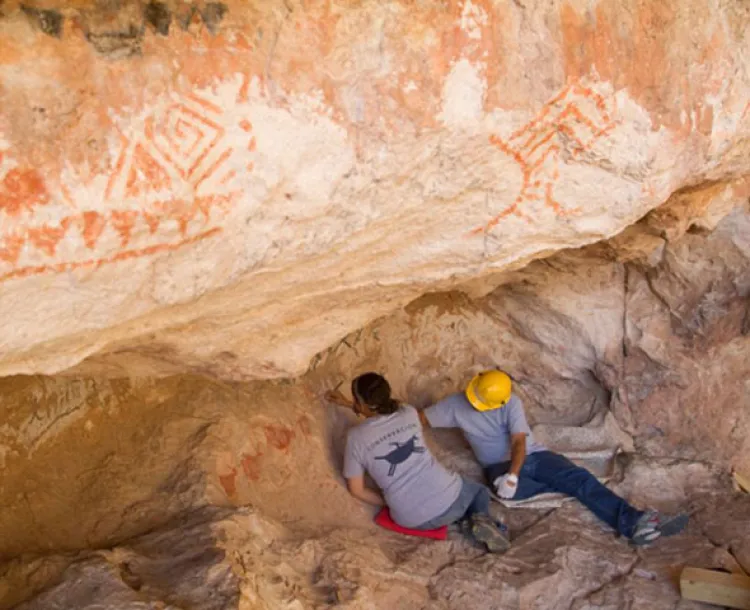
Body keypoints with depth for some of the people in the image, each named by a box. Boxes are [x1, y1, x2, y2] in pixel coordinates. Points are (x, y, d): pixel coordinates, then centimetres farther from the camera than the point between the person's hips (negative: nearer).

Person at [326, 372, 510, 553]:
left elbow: (356, 489, -1)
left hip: (414, 521, 0)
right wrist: (348, 404, 32)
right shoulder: (408, 413, 2)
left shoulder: (356, 437, -9)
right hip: (448, 498, 0)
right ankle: (480, 518, 1)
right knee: (480, 491, 34)